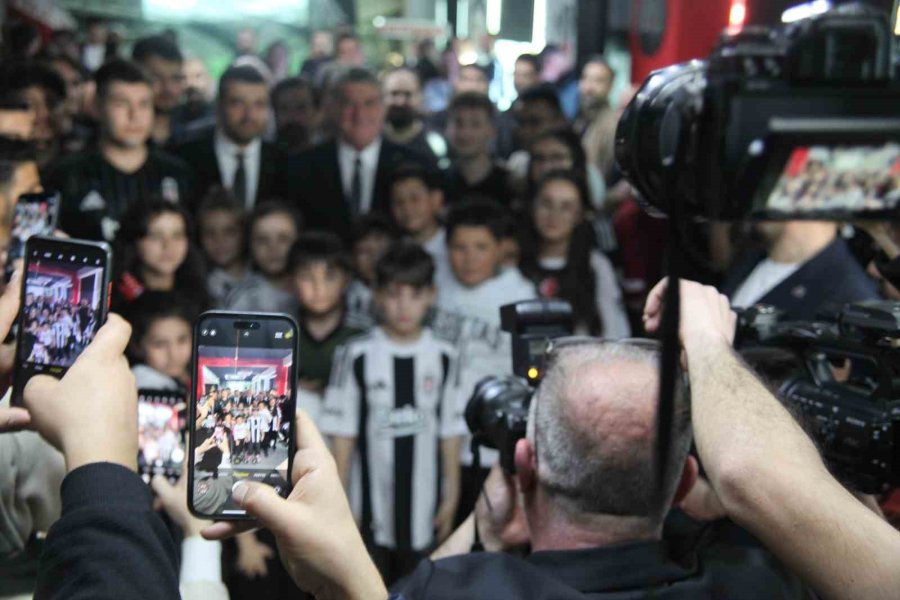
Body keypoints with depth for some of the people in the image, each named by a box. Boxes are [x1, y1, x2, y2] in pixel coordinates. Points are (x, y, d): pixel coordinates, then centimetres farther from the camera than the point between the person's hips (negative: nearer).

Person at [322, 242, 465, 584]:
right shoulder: (358, 355, -7)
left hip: (424, 512, 2)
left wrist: (451, 497, 4)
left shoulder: (443, 358, -2)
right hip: (369, 511, -1)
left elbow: (449, 433, 4)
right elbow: (342, 434, -3)